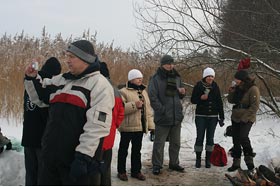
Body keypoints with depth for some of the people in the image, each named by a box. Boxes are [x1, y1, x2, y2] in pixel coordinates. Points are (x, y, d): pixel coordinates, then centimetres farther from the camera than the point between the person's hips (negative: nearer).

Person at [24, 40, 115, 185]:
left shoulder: (99, 84, -8)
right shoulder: (61, 80, 16)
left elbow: (97, 125, -17)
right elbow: (40, 97, 29)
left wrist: (84, 156, -22)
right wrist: (32, 78, 11)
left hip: (79, 160, -7)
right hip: (52, 157, 7)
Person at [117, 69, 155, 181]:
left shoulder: (143, 92, 14)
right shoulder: (124, 92, -8)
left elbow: (148, 109, 15)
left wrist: (150, 124, 10)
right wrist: (134, 105, -25)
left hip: (140, 126, 6)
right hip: (127, 126, -6)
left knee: (137, 149, 14)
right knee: (123, 149, 6)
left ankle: (136, 170, 25)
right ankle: (121, 171, 16)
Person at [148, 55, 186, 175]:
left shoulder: (177, 77, 12)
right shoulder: (155, 78, -8)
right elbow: (152, 97, -14)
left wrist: (182, 92, -1)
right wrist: (162, 110, -18)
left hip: (177, 117, 6)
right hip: (162, 117, -6)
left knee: (176, 143, 15)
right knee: (159, 143, 1)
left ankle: (174, 163, 28)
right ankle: (157, 165, 11)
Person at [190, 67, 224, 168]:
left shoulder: (215, 87, 6)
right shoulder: (198, 86, -2)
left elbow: (219, 102, 9)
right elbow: (193, 100, 1)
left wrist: (221, 117, 6)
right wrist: (201, 98, -19)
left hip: (213, 116, 2)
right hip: (201, 116, -2)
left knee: (210, 138, 5)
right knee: (200, 137, -2)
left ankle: (208, 159, 14)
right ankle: (198, 159, 10)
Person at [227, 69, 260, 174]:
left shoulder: (253, 89, -13)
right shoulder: (238, 88, 9)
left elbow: (255, 106, -16)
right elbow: (231, 101, 16)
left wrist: (245, 117, -20)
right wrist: (231, 92, -2)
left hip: (247, 119, -8)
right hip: (235, 118, 8)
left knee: (243, 137, -24)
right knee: (235, 139, 10)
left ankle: (249, 161, -14)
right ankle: (236, 163, 21)